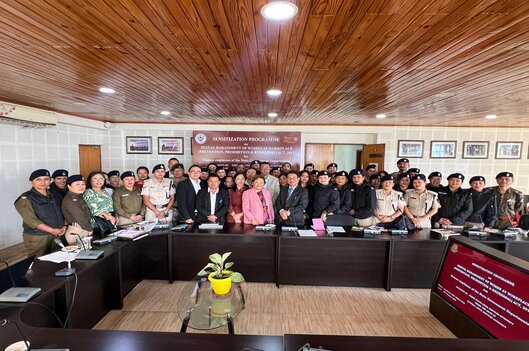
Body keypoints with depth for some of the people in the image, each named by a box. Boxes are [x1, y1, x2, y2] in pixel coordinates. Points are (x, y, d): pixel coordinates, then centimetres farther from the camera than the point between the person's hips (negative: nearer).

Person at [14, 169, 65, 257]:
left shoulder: (55, 195, 10)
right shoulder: (25, 199, -7)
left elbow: (63, 212, 15)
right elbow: (31, 220, -15)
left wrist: (64, 226, -2)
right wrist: (52, 230, -19)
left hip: (57, 235, 5)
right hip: (37, 237, -5)